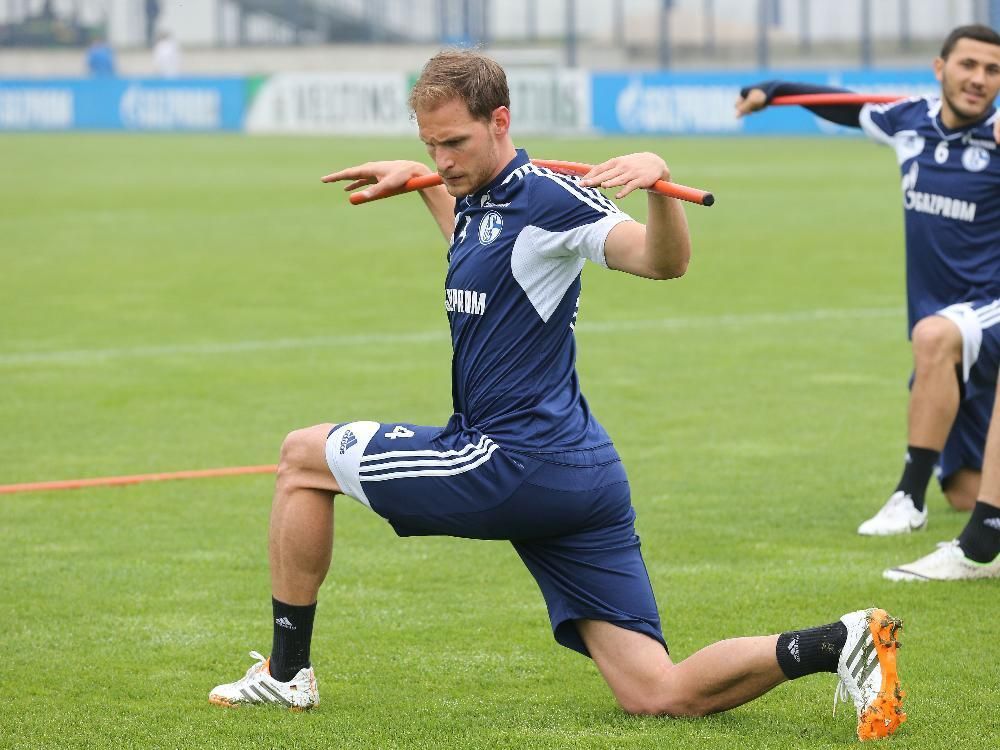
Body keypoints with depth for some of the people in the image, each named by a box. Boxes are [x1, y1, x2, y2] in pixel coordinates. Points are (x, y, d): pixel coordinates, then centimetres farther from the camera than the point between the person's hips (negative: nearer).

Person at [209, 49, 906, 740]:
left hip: (515, 466, -10)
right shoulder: (479, 200, 17)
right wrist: (418, 180, 39)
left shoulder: (545, 197, -11)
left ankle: (287, 671, 13)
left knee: (305, 456, 9)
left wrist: (657, 177, -44)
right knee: (660, 695, 0)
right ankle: (841, 642, -12)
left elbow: (664, 260, -27)